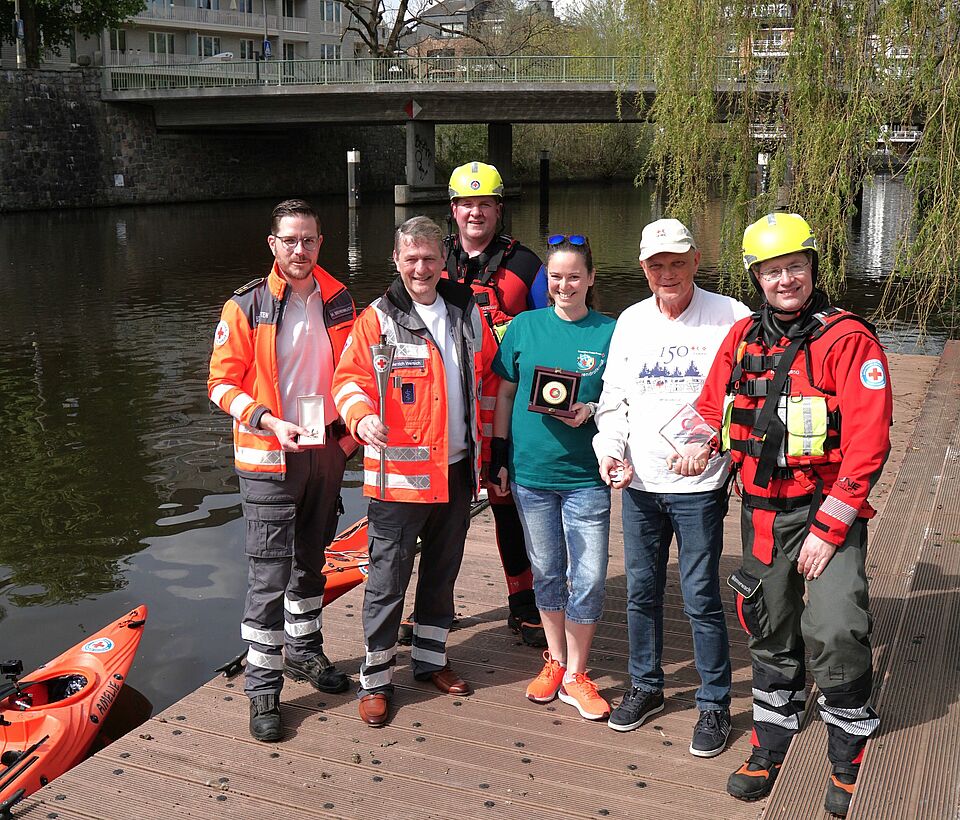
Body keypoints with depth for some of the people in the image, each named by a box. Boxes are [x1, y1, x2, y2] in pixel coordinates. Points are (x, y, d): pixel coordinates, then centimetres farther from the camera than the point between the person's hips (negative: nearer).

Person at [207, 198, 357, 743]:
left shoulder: (339, 301, 5)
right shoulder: (248, 307, -9)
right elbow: (222, 383, -9)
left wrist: (348, 429, 4)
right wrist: (270, 421, -22)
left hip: (326, 450, 5)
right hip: (269, 457, -5)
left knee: (310, 561, 19)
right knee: (270, 575, -5)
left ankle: (304, 651, 37)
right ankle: (263, 688, 6)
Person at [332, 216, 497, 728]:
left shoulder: (466, 311, 6)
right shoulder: (378, 318, -8)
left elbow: (487, 371, 18)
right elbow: (349, 378, -12)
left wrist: (482, 440, 14)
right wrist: (362, 416, -33)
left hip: (456, 469, 5)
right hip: (400, 471, -5)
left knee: (442, 571, 18)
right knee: (388, 578, 1)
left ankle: (430, 659, 36)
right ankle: (375, 680, 15)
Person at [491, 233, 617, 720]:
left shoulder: (610, 332, -2)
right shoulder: (524, 327, 3)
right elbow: (505, 394, 9)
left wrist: (591, 412, -17)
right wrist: (498, 455, 5)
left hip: (585, 475, -1)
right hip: (531, 470, 2)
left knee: (589, 577, 1)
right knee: (546, 571, 13)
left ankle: (576, 674, 18)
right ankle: (554, 661, 30)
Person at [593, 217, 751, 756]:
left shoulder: (730, 318, -8)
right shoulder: (631, 322, 7)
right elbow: (614, 398, 11)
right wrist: (610, 449, -5)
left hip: (699, 486, -4)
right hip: (639, 483, 5)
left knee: (701, 598, 1)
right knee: (642, 591, 15)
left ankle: (715, 704, 19)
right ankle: (646, 686, 33)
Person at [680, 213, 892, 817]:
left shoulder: (849, 340, -12)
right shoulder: (743, 337, 5)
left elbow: (867, 447, -16)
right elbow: (713, 405, 19)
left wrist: (828, 529, -17)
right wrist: (704, 445, -2)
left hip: (829, 510, -5)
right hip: (762, 512, 5)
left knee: (835, 632, -15)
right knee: (771, 632, 16)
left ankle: (851, 762, 8)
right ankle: (772, 747, 34)